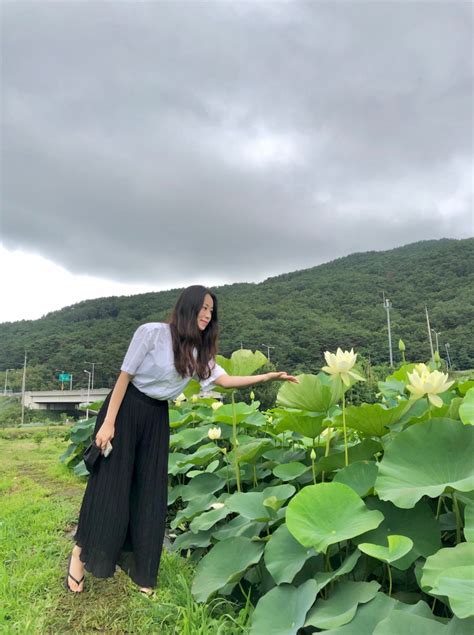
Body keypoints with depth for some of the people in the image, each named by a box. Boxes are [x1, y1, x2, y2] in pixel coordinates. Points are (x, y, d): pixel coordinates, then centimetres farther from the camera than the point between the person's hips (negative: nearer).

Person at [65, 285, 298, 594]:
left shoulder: (199, 353, 1)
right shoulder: (152, 332, -15)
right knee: (110, 485, 0)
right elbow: (125, 375, -13)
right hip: (125, 409, -5)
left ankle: (140, 571, 21)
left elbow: (226, 380, -6)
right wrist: (108, 422, -15)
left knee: (150, 492, 6)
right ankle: (79, 554, 22)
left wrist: (270, 377, -12)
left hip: (157, 418, 5)